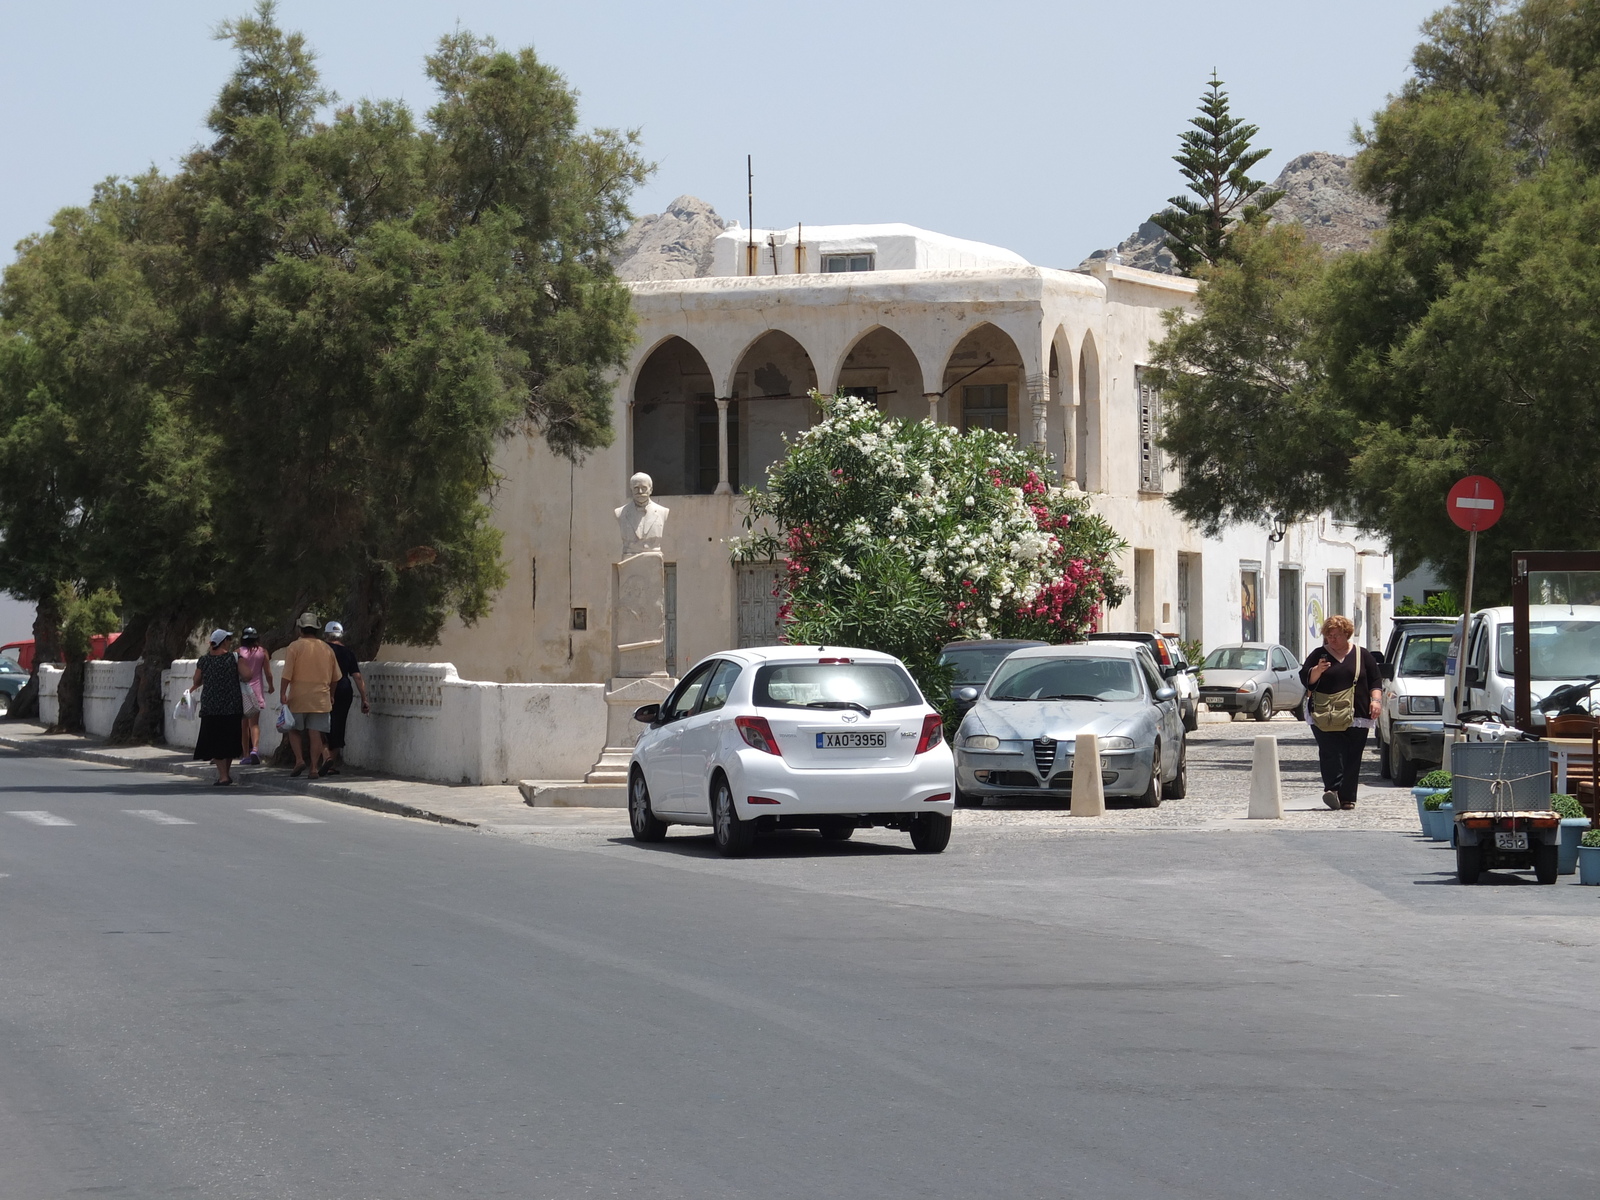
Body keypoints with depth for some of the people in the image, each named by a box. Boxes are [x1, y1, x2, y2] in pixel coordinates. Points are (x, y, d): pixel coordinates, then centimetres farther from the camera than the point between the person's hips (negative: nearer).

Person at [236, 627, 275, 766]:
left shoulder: (239, 652, -4)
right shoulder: (262, 652, 0)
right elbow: (268, 673, 2)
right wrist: (270, 686, 20)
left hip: (241, 690, 0)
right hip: (256, 690, 1)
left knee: (244, 724, 9)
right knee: (254, 723, -2)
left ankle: (246, 755, 11)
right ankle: (255, 749, -25)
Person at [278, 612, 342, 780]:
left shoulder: (295, 647, -5)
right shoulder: (327, 649, 8)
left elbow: (287, 674, -13)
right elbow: (335, 677, 15)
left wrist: (283, 693, -9)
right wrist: (331, 695, 27)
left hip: (298, 697, -3)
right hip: (320, 698, 3)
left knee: (294, 730, 13)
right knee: (315, 733, 2)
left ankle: (299, 760, -3)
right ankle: (314, 768, -2)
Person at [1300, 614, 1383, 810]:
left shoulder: (1362, 656, 13)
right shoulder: (1318, 655, 11)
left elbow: (1375, 682, 13)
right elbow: (1305, 678, 4)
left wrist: (1376, 700, -3)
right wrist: (1317, 670, -16)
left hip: (1356, 717, 1)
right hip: (1324, 718, -1)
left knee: (1352, 757, 0)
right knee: (1330, 754, -16)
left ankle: (1347, 798, 5)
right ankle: (1333, 789, -25)